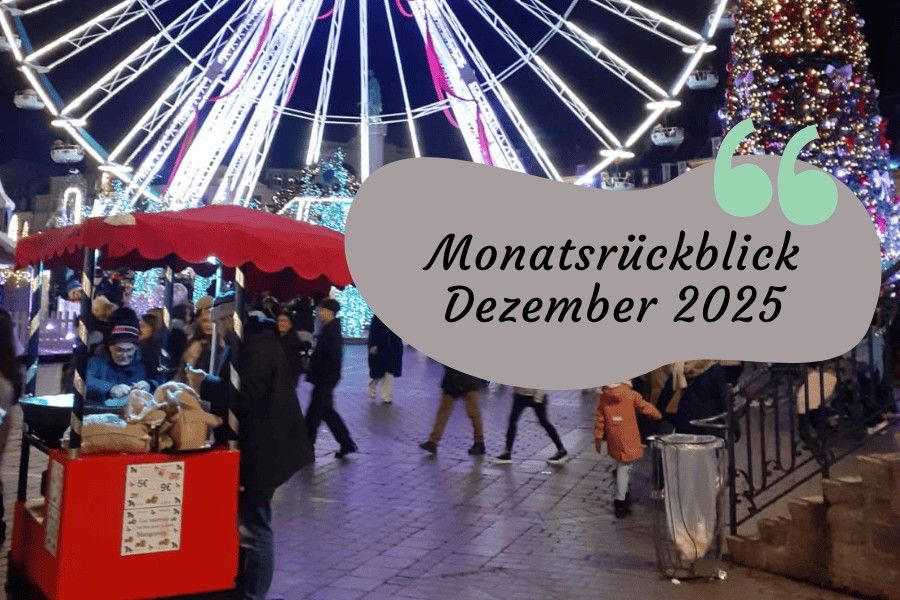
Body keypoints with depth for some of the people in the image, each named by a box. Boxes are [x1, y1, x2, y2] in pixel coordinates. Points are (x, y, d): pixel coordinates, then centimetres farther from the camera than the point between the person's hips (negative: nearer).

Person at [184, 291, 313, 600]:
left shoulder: (258, 346, -18)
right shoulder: (247, 343, 16)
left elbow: (245, 394, -28)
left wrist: (204, 383, -17)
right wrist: (207, 383, 4)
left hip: (257, 451, -11)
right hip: (250, 446, 11)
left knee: (253, 525, -4)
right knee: (246, 521, 17)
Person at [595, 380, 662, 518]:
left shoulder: (603, 397, 1)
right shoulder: (631, 395, -8)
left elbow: (599, 420, 4)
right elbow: (646, 408, 0)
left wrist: (598, 438, 11)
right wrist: (658, 415, 19)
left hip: (614, 441, 4)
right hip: (628, 440, -4)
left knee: (622, 466, 22)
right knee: (624, 468, -1)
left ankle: (622, 494, 32)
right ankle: (620, 501, -2)